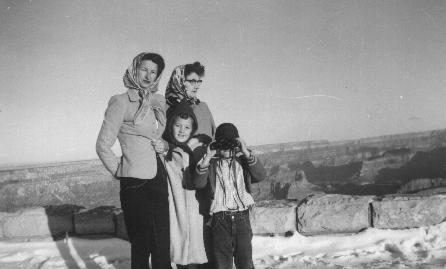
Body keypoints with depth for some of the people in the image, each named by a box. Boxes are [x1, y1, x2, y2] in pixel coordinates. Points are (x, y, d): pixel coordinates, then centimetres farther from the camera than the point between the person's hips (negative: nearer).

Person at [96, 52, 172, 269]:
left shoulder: (159, 102, 12)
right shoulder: (122, 102, -4)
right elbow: (103, 145, -4)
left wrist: (165, 145, 8)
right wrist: (119, 171, -2)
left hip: (159, 180, 5)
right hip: (135, 183, -5)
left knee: (163, 245, 7)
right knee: (141, 245, 2)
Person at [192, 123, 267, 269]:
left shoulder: (243, 160, 2)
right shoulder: (211, 163, 0)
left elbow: (261, 175, -12)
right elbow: (198, 183, -12)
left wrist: (246, 153, -20)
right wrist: (206, 159, -21)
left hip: (242, 218, 1)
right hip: (219, 219, 0)